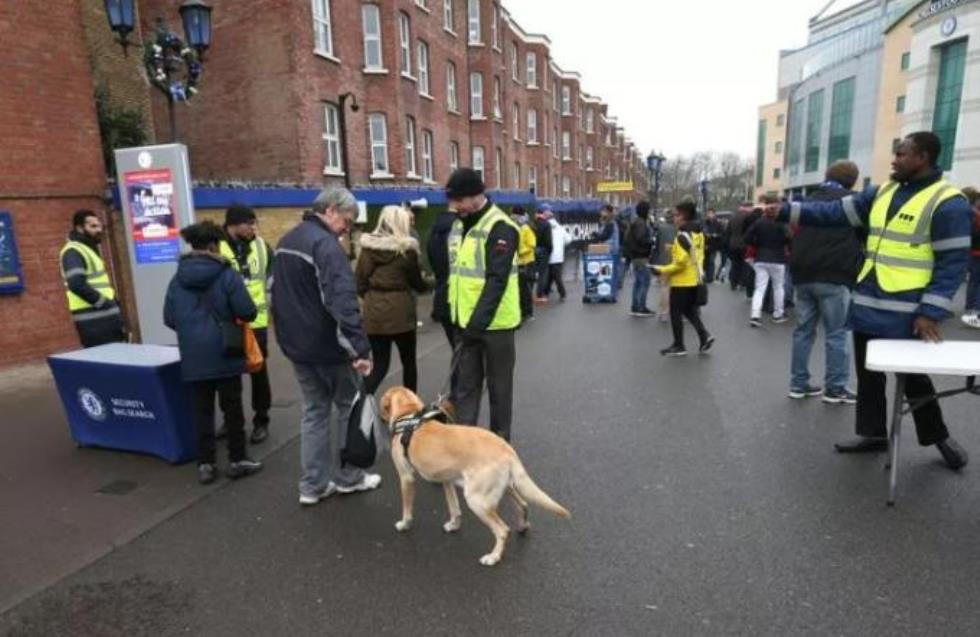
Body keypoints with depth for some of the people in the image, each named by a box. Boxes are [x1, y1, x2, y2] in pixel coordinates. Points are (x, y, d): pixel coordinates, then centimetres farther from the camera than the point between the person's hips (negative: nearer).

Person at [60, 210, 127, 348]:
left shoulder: (89, 249, 20)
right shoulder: (73, 252, -10)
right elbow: (77, 284, -24)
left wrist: (112, 303, 12)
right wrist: (103, 303, -16)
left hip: (104, 318, 10)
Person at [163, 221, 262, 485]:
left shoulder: (178, 279, 4)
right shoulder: (226, 275, -10)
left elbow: (169, 319, 8)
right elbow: (248, 313, -13)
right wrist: (233, 316, 10)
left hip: (193, 357, 4)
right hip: (224, 354, -4)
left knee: (202, 410, 9)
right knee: (232, 406, 6)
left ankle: (205, 464, 14)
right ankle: (237, 460, 14)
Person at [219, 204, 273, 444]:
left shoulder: (261, 246, 1)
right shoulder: (216, 247, -11)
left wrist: (268, 302, 5)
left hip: (256, 321, 2)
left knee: (258, 371, 8)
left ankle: (261, 420, 21)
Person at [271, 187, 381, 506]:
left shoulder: (286, 241, 13)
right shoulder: (325, 243, -19)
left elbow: (278, 294, 20)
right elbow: (343, 300, -29)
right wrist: (360, 347, -31)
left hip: (297, 344, 8)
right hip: (327, 345, -8)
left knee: (314, 411, 15)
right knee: (349, 407, 9)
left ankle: (313, 485, 18)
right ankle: (347, 477, 19)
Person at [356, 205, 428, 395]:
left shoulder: (368, 246, 1)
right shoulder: (406, 249, -9)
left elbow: (359, 282, 3)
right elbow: (417, 282, 3)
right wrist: (428, 284, 24)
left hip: (374, 312, 3)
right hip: (400, 311, -3)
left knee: (379, 364, 12)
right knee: (408, 361, 16)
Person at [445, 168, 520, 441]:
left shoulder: (500, 228, -15)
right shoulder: (458, 225, 10)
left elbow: (497, 280, -22)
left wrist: (479, 322, -25)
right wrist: (450, 308, 14)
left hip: (494, 322, -7)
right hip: (466, 321, 7)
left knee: (498, 385, 8)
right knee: (466, 384, 13)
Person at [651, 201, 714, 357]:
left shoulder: (683, 236, -20)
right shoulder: (698, 233, 8)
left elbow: (680, 262, -23)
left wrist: (661, 270, -15)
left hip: (682, 281, -9)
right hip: (694, 279, 9)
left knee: (676, 313, 4)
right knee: (690, 310, 22)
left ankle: (679, 346, 12)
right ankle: (704, 336, 12)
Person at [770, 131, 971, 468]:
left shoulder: (948, 203, -10)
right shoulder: (882, 193, 10)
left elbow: (953, 262, -12)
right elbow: (835, 212, 8)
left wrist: (931, 312, -17)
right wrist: (787, 210, -3)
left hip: (906, 312, -6)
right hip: (867, 305, 7)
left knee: (912, 377, 7)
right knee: (869, 375, 14)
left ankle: (938, 435, 30)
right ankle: (872, 433, 29)